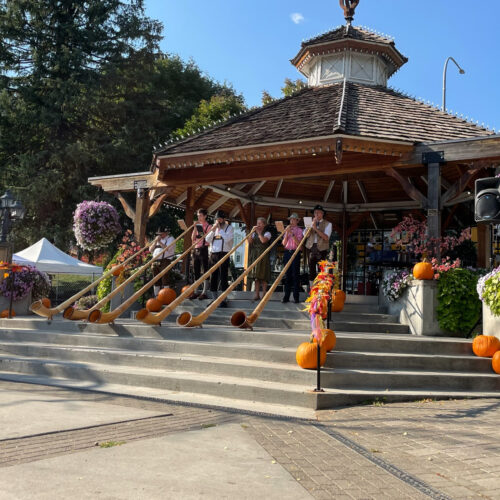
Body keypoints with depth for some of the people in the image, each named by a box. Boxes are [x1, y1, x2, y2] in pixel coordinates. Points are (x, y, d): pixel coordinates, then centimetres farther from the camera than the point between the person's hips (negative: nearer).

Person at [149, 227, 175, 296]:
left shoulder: (170, 239, 3)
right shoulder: (157, 239, 23)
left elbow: (167, 248, -15)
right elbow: (150, 249, 14)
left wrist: (159, 242, -12)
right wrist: (155, 241, 1)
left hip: (164, 261, -6)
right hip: (155, 262, 7)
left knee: (164, 280, -12)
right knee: (156, 281, 8)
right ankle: (156, 296, 15)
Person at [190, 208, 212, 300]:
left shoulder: (209, 226, 0)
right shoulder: (197, 226, 16)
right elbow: (193, 238, 8)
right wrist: (195, 229, -2)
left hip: (204, 249, -6)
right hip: (196, 250, 6)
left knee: (205, 271, -5)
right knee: (196, 271, 7)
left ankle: (204, 292, -4)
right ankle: (196, 292, 12)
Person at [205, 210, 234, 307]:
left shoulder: (229, 227, 2)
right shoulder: (213, 228, 18)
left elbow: (227, 239, -14)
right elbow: (207, 239, 9)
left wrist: (220, 229, -11)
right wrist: (213, 230, -3)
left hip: (223, 254, -5)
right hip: (213, 254, 5)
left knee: (223, 277, -7)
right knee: (213, 277, 6)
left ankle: (224, 299, -6)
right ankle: (214, 299, 13)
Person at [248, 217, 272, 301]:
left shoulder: (267, 233, 0)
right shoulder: (254, 233, 15)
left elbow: (263, 240, -18)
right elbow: (249, 241, 2)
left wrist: (258, 232, -9)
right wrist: (252, 232, -6)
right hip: (255, 255, 5)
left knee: (263, 275, -5)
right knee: (256, 275, 4)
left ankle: (264, 294, 0)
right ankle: (257, 294, 6)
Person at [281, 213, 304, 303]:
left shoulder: (299, 231, 2)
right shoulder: (287, 230, 13)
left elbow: (298, 243, -9)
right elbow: (284, 243, 4)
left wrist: (292, 234, -16)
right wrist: (287, 233, -7)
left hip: (295, 253, -4)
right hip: (287, 253, 4)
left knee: (295, 275, -5)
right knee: (287, 275, 4)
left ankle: (296, 297, -3)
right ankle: (286, 296, 6)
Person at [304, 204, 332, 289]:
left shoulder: (327, 224, 4)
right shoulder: (311, 222, 14)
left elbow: (326, 237, -11)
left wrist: (316, 228, -16)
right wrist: (311, 225, -8)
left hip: (321, 248, -3)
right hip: (311, 247, 3)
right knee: (311, 270, 4)